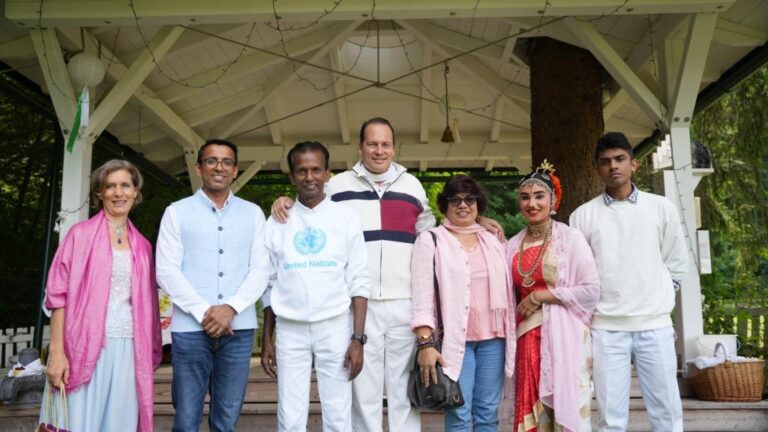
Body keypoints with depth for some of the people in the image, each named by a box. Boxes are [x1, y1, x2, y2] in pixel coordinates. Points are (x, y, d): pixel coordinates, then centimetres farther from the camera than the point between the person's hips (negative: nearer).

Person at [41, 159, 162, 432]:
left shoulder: (142, 245, 12)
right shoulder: (80, 235, 1)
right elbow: (59, 294, -4)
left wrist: (151, 354, 11)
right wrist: (56, 352, -11)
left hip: (128, 349, 4)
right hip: (84, 348, -3)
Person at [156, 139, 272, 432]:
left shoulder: (253, 214, 11)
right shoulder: (177, 212, 6)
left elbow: (261, 269, 4)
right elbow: (166, 271, -1)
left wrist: (231, 308, -11)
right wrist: (203, 313, -11)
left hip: (238, 329, 1)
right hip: (190, 329, -1)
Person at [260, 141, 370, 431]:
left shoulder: (345, 216, 2)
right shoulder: (277, 221, 7)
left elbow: (359, 281, 0)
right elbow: (269, 285, 11)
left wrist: (358, 338, -7)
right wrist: (266, 340, 8)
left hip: (334, 327, -1)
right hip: (290, 330, 1)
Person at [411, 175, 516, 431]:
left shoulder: (492, 240, 14)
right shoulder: (431, 240, 0)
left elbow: (505, 289, 15)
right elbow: (422, 296, -7)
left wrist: (510, 336, 11)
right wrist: (425, 343, -16)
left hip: (493, 338, 4)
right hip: (456, 339, -4)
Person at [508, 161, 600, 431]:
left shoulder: (570, 238, -5)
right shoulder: (513, 245, 9)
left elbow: (591, 290, -11)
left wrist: (540, 296, -12)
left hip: (564, 337, -4)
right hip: (528, 340, 4)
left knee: (566, 408, -1)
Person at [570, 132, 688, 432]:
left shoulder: (661, 208, 6)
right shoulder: (583, 215, 4)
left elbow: (676, 265, 12)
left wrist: (657, 299, 8)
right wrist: (595, 304, 2)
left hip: (655, 325, 1)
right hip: (606, 328, -1)